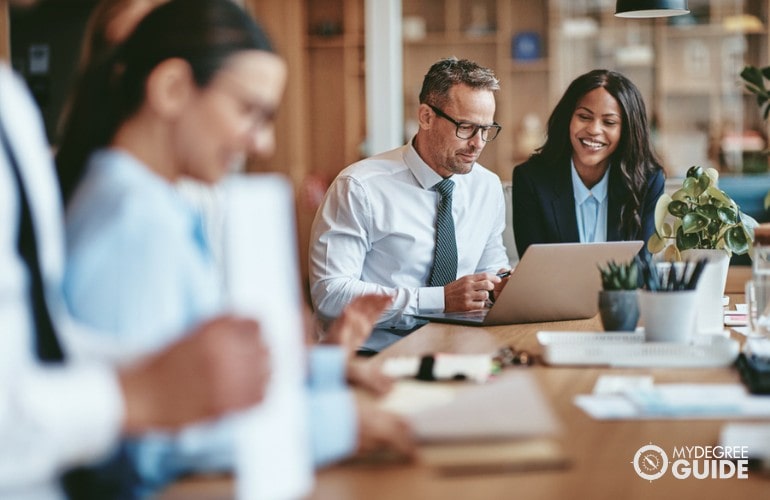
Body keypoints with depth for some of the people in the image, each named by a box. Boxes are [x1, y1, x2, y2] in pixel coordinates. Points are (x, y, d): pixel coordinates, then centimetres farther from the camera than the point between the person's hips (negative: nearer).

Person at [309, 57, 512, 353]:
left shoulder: (488, 187, 12)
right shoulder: (360, 188, -9)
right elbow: (329, 295, -16)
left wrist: (504, 283, -1)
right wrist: (439, 299, -20)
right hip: (372, 355, -6)